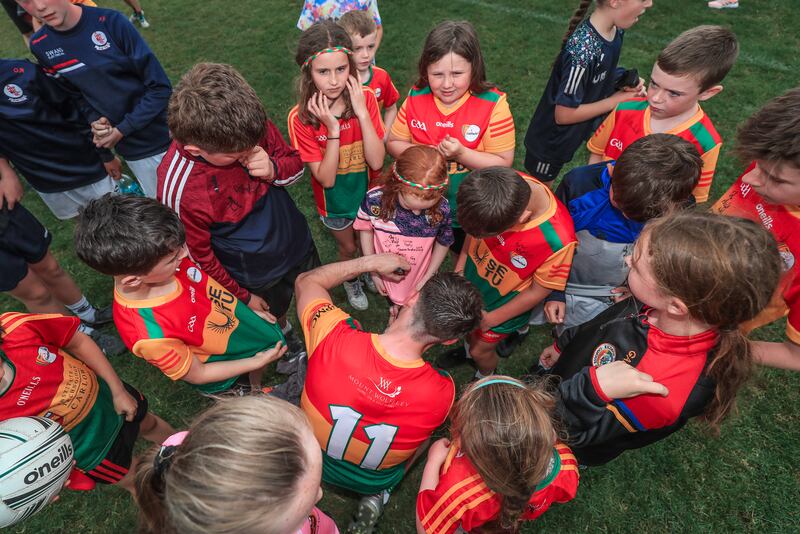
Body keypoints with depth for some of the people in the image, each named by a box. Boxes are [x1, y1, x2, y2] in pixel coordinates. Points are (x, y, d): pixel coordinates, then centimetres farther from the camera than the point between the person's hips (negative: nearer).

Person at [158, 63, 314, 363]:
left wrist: (273, 169, -31)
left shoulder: (248, 125, -24)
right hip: (255, 275, -3)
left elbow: (296, 164, -7)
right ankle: (286, 336, 61)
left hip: (297, 240, 4)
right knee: (273, 317, 25)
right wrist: (243, 297, -6)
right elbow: (198, 256, -18)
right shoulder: (177, 188, -34)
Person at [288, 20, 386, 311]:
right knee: (348, 247, 24)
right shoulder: (300, 118, -25)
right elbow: (326, 179, -25)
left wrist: (362, 113, -34)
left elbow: (377, 162, -24)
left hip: (368, 191, 2)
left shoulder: (365, 99, -19)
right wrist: (333, 129, -36)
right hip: (335, 200, -1)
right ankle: (351, 279, 58)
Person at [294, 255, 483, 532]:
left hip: (309, 459, 1)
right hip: (373, 481, -1)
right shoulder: (443, 393, -34)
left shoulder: (334, 336, -36)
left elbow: (306, 281, -14)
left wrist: (372, 261, -13)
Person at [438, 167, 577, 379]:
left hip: (504, 304, -3)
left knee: (481, 350, 19)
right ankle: (469, 348, 63)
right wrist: (460, 266, -5)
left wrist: (491, 319, -11)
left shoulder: (559, 241, -41)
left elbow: (539, 290, -21)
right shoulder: (506, 185, -30)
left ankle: (484, 378, 55)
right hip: (471, 274, 4)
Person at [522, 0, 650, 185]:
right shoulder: (583, 51, -34)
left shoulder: (615, 30, -8)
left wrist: (626, 83, -10)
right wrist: (615, 100, -18)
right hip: (550, 141, -6)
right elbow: (564, 114, -27)